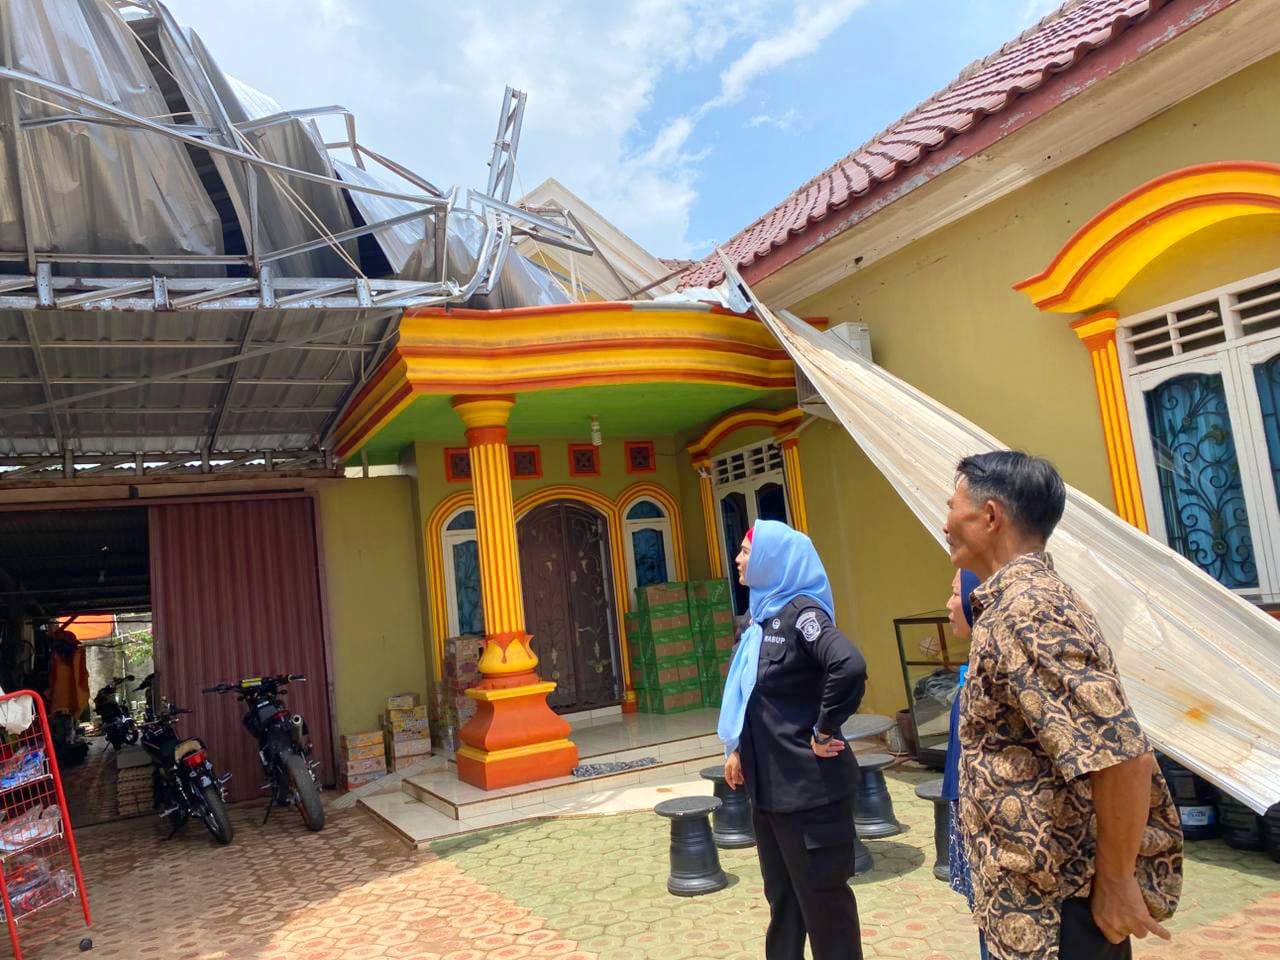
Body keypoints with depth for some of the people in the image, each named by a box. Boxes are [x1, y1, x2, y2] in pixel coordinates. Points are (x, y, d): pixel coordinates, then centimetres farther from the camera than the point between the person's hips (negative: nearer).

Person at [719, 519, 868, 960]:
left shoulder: (800, 611, -17)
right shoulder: (762, 614, 9)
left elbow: (849, 666, -34)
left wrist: (825, 731, -23)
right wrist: (737, 748, 12)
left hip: (808, 785, -9)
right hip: (768, 783, 9)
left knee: (821, 895, 6)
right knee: (781, 892, 21)